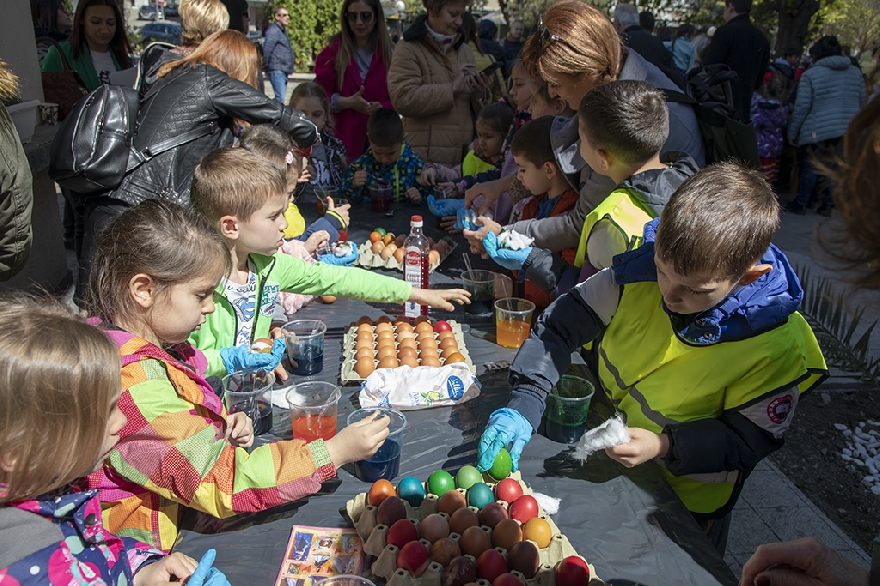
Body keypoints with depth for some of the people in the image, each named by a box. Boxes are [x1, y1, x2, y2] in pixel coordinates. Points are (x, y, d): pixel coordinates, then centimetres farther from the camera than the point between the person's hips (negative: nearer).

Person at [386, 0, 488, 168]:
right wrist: (452, 88, -16)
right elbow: (403, 100, -17)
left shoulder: (465, 51, 16)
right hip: (426, 154, -5)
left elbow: (476, 109, 20)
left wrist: (480, 95, -3)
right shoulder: (408, 50, -2)